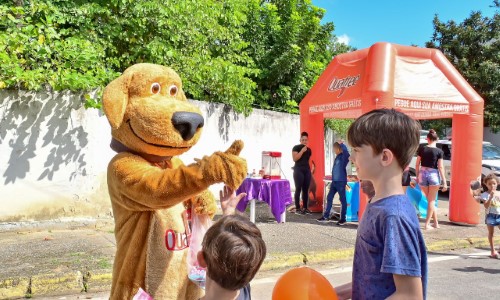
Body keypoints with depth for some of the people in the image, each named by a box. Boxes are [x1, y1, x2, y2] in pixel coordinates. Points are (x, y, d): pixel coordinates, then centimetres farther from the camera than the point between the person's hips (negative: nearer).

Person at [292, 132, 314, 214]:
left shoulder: (309, 150, 15)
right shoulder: (296, 148, -3)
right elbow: (295, 159, -15)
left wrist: (310, 169, 15)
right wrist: (302, 151, -16)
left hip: (307, 170, 6)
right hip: (298, 170, -6)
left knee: (306, 189, 6)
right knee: (298, 189, -7)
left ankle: (305, 207, 13)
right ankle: (297, 208, -4)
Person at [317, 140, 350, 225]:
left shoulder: (344, 156, -10)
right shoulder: (338, 156, 13)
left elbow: (345, 150, -33)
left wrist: (341, 143, -21)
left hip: (341, 181, -9)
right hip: (334, 181, 9)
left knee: (343, 200, 1)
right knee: (329, 198, 11)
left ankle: (343, 219, 8)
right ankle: (326, 216, 20)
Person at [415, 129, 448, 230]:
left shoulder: (422, 149, 0)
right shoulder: (439, 151, -6)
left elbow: (417, 164, 3)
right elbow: (440, 167, -8)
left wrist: (417, 176, 16)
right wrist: (444, 182, -5)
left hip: (423, 174, 2)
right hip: (433, 174, -2)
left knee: (430, 200, 16)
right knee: (431, 201, 7)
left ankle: (436, 223, 22)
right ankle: (427, 224, 5)